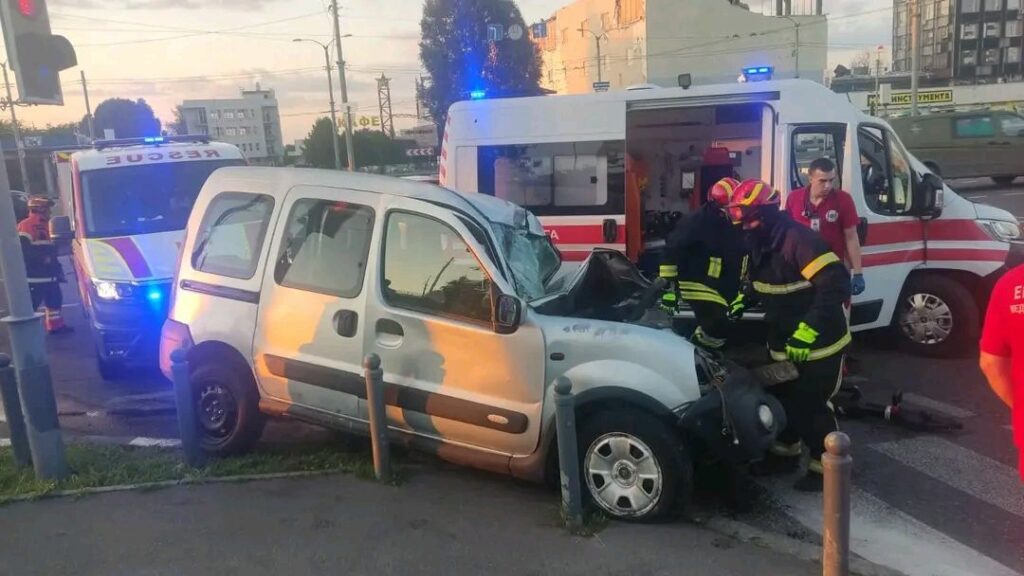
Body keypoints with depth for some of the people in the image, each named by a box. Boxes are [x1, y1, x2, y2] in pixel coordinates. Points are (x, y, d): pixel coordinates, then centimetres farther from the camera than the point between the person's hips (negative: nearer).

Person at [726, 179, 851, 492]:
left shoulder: (798, 239, -27)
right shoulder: (758, 244, 2)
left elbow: (836, 283, -33)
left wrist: (808, 330, -35)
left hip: (818, 342, -9)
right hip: (784, 341, 9)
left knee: (811, 404, 0)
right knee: (783, 397, 19)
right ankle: (786, 450, 39)